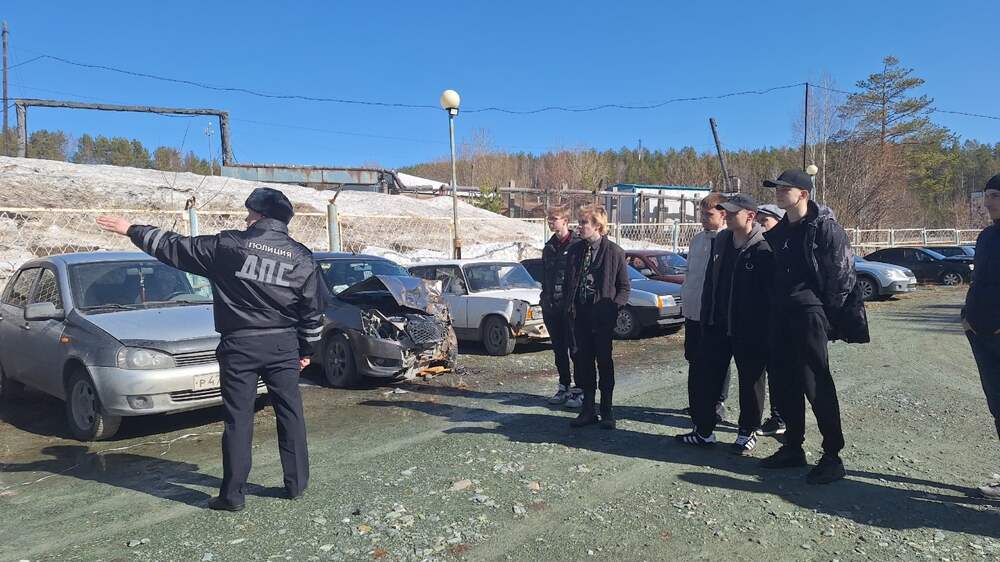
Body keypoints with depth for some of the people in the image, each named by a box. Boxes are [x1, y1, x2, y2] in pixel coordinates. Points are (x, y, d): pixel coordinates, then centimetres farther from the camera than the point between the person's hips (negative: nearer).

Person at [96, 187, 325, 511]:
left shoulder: (228, 245, -5)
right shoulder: (302, 257, 2)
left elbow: (174, 247, 4)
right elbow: (314, 311, 5)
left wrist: (132, 230, 17)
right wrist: (306, 350, 16)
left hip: (239, 345, -2)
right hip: (284, 346, 2)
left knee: (238, 419, 4)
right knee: (290, 414, 11)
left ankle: (233, 494, 10)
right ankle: (296, 484, 18)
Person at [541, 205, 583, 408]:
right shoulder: (549, 247, 13)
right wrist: (544, 301, 13)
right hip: (552, 306, 7)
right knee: (558, 350, 12)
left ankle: (580, 390, 8)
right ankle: (564, 386, 24)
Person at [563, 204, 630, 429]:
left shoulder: (614, 252, -5)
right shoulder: (574, 250, 8)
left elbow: (624, 287, -1)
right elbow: (568, 282, 16)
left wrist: (613, 307, -13)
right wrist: (570, 304, 3)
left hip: (602, 316, -4)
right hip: (580, 314, 4)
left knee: (604, 363, 4)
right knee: (582, 362, 8)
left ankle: (607, 411, 16)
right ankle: (588, 410, 19)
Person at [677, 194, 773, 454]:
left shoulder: (763, 249, -13)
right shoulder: (720, 242, 8)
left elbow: (771, 291, -13)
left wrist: (763, 325, -14)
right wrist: (706, 316, 11)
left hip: (749, 329, -6)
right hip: (717, 325, 7)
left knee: (750, 380, 9)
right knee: (706, 377, 8)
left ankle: (748, 432, 24)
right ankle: (704, 430, 20)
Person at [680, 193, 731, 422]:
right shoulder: (696, 240, 10)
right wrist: (685, 295, 13)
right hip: (694, 311, 6)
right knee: (694, 359, 13)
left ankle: (718, 404, 22)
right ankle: (695, 404, 26)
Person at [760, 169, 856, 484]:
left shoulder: (824, 227, -9)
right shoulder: (778, 231, 15)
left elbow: (844, 274, -11)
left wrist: (828, 314, -10)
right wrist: (775, 307, 14)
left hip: (809, 313, -8)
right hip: (781, 316, 8)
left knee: (817, 384, -6)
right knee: (784, 382, 12)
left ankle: (832, 457, 4)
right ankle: (793, 448, 24)